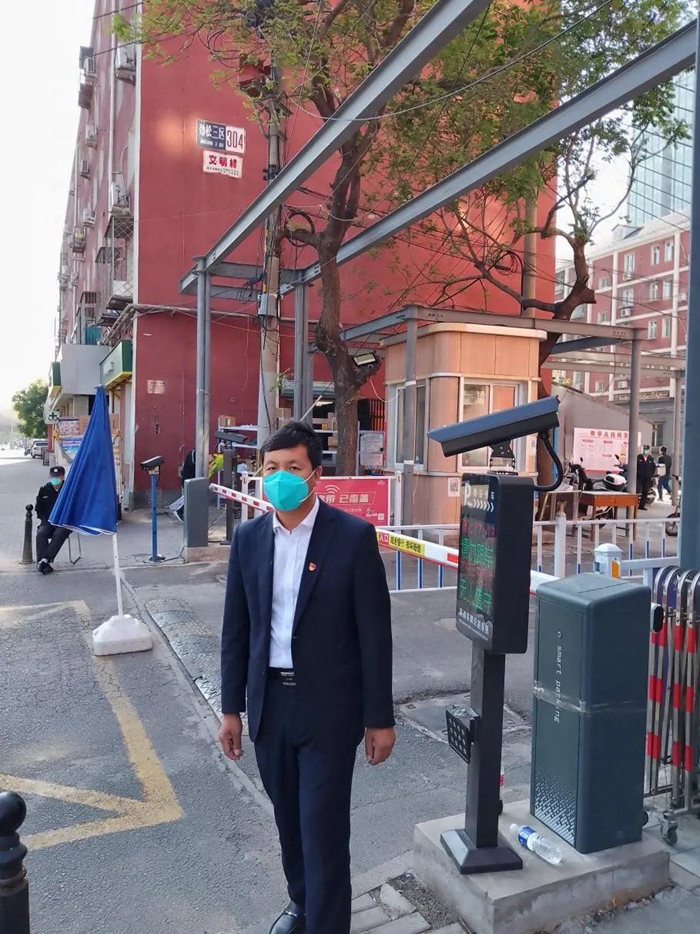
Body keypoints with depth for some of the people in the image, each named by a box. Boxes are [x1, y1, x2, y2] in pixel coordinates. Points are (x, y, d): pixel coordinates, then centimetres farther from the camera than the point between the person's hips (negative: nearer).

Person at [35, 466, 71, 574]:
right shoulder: (44, 490, 10)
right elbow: (39, 509, 16)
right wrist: (46, 519, -2)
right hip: (48, 521, 3)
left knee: (59, 534, -33)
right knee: (41, 534, -27)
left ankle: (45, 560, -36)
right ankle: (47, 562, -31)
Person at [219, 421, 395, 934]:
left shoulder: (354, 536, -13)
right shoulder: (248, 538, 0)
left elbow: (375, 633, -10)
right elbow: (236, 629, 6)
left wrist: (380, 718, -7)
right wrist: (232, 707, 7)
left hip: (328, 706, -4)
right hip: (269, 701, 5)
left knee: (324, 829, 3)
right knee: (289, 820, 22)